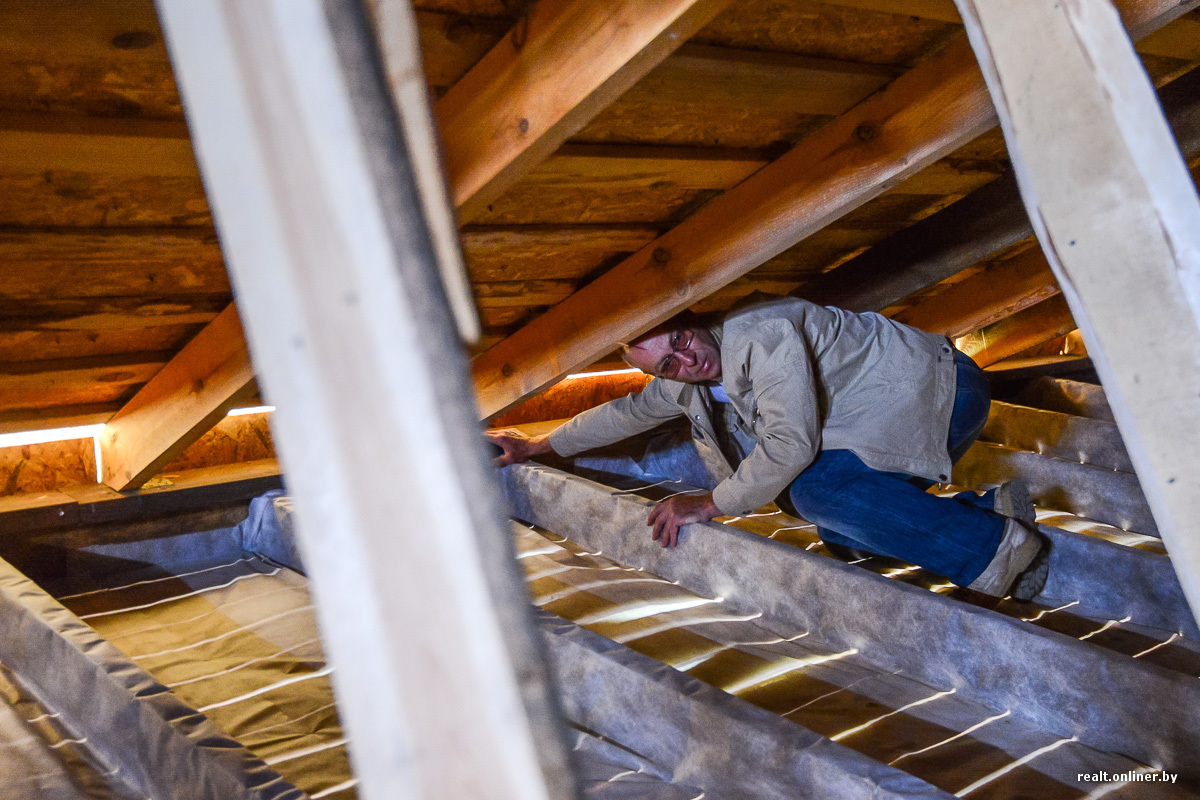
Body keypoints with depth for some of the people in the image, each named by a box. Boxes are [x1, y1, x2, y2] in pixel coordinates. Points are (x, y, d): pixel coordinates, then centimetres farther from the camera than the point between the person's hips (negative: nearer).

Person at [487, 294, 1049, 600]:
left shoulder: (759, 332, -26)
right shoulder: (684, 381, 2)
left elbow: (792, 443, -29)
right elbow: (630, 411, 19)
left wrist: (710, 504, -19)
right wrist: (538, 446, 22)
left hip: (940, 388, -9)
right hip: (892, 416, 9)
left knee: (818, 486, -28)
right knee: (839, 532, -1)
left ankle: (995, 546, -20)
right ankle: (991, 508, 5)